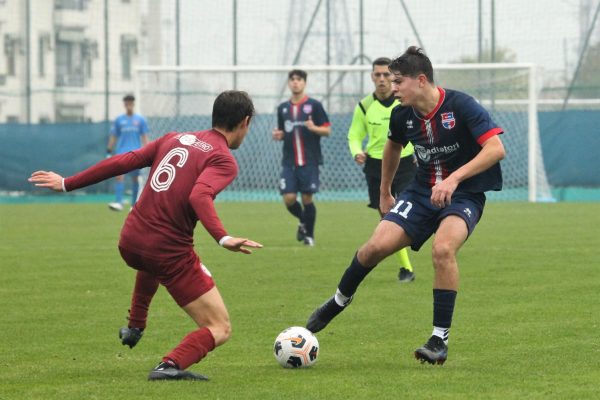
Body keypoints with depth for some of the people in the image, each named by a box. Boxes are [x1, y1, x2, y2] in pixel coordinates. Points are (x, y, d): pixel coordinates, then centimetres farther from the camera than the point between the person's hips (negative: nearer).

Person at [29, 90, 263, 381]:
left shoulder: (175, 139, 11)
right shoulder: (223, 160, -8)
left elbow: (123, 162, 11)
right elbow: (199, 196, -28)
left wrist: (68, 183, 18)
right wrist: (223, 239, -40)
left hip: (129, 243, 7)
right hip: (170, 253, -7)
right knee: (220, 329, -1)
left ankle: (134, 327, 50)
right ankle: (172, 365, -25)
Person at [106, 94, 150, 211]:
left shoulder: (140, 120, 6)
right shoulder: (119, 120, 7)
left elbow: (144, 137, 7)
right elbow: (113, 137, 10)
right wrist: (109, 152, 5)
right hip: (122, 152, 0)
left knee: (135, 178, 4)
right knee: (119, 176, -16)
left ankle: (134, 204, 14)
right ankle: (118, 203, -23)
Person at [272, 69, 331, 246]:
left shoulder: (314, 105, -1)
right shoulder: (283, 108, 12)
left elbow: (327, 130, -1)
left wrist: (314, 128, -21)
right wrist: (278, 135, -1)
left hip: (309, 161, -3)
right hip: (289, 162, 3)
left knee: (307, 198, -2)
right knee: (288, 198, -7)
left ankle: (309, 234, 15)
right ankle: (302, 221, 23)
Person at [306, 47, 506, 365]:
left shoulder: (460, 106, -20)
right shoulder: (402, 116, -1)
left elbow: (496, 149, -27)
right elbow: (393, 147, 22)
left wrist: (454, 178, -36)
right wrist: (384, 193, 28)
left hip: (464, 195, -5)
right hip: (422, 192, 5)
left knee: (443, 248, -32)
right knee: (377, 245, -14)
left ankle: (440, 339, -20)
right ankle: (339, 301, 16)